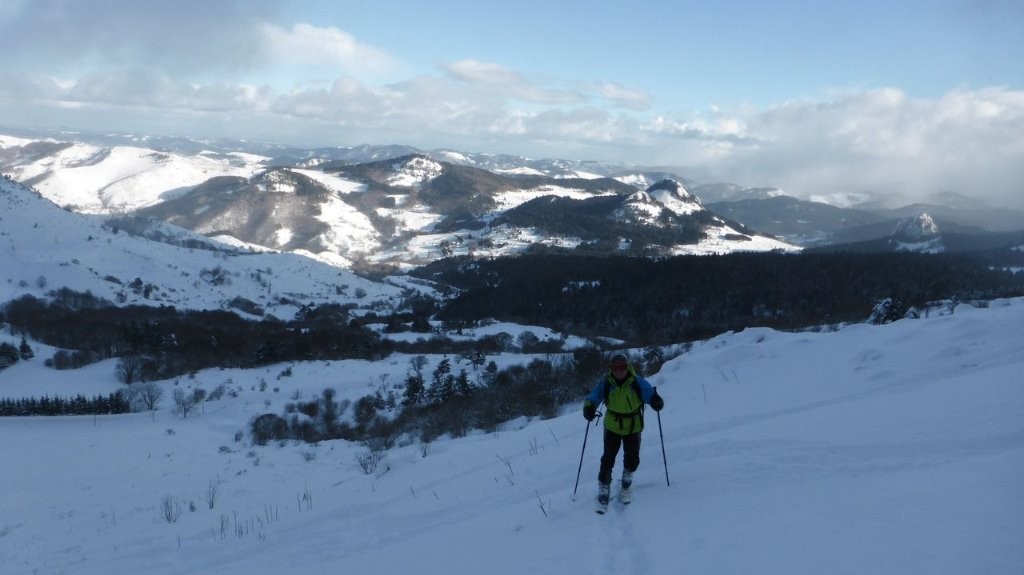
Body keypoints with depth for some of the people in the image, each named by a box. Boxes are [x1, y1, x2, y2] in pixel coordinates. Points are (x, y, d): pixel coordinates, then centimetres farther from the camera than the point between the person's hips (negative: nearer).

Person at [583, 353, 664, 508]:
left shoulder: (637, 382, -17)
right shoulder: (605, 382, -15)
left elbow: (649, 393, -23)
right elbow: (594, 396, -20)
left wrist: (656, 401, -46)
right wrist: (589, 407, -42)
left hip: (633, 427, 0)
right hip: (612, 426, 0)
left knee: (632, 459, 3)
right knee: (608, 459, -5)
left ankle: (626, 485, 33)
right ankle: (604, 491, 11)